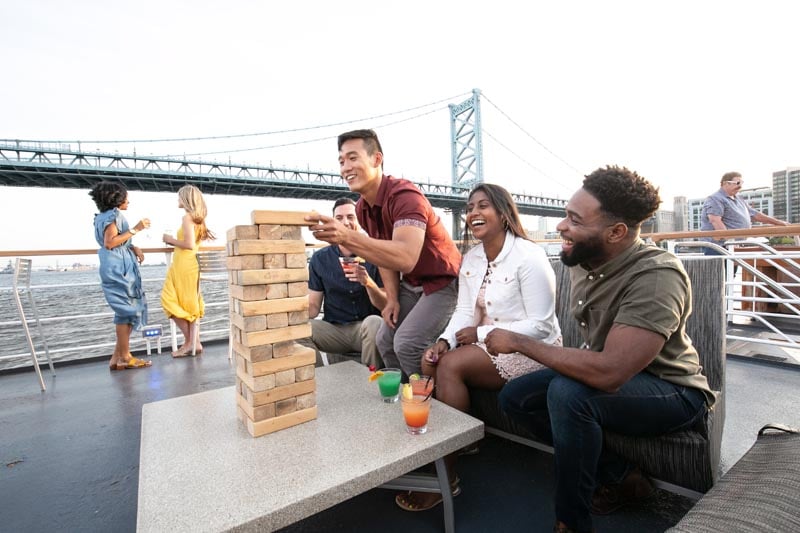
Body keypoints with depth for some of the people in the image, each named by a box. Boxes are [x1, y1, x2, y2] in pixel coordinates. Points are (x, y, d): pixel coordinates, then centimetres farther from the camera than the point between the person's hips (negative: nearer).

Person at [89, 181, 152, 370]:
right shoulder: (113, 215, -8)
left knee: (126, 310, 11)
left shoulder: (106, 216, 21)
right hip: (118, 268, -10)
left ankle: (117, 357, 14)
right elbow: (110, 243, -19)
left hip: (120, 267, 10)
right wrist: (135, 229, -18)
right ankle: (125, 357, 0)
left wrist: (134, 248, 4)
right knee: (127, 310, -6)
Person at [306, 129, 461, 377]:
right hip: (410, 283, 8)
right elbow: (383, 253, 7)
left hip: (443, 281, -7)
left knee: (407, 344, -19)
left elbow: (405, 258, -44)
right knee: (385, 341, 2)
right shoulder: (362, 208, -2)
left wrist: (347, 237, -53)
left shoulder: (405, 196, -28)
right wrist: (392, 298, -4)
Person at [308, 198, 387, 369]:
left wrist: (369, 283, -26)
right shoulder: (319, 258, 3)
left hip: (366, 327, -1)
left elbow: (385, 305, -6)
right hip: (334, 328, 1)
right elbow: (313, 305, 3)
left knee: (374, 322, -34)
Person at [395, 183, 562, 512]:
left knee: (450, 365, -25)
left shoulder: (529, 257, -16)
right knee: (431, 360, -15)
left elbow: (540, 326, -18)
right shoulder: (471, 259, 7)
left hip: (530, 349, -7)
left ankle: (446, 476, -11)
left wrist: (481, 333, -20)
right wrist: (444, 340, -18)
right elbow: (464, 311, 1)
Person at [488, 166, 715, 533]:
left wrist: (519, 342, -31)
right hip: (606, 373, 7)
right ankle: (621, 477, 7)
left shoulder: (655, 277, -29)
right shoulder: (583, 261, -8)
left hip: (672, 392, -7)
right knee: (514, 396, -2)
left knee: (568, 393, -34)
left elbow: (608, 372, -39)